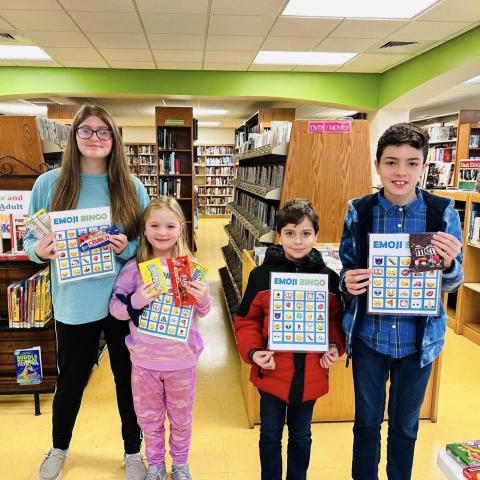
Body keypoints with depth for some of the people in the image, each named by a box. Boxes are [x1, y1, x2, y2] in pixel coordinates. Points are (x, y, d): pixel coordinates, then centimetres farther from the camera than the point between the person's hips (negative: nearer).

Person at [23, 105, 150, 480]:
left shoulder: (132, 187, -2)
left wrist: (127, 248, -18)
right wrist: (39, 251, -19)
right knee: (71, 381, 18)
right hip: (74, 303, 0)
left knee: (129, 378, 14)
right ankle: (59, 449, 48)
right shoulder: (49, 183, -3)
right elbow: (32, 240, 3)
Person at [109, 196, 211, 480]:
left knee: (181, 416, 20)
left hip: (182, 358, 0)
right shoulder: (134, 268, -10)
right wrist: (137, 301, -27)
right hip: (144, 359, 0)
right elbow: (115, 308, -8)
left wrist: (203, 298, -22)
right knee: (149, 417, 20)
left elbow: (203, 312, 0)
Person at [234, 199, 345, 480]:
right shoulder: (262, 275, -11)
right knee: (270, 435, 17)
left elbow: (337, 319, 5)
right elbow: (246, 321, -5)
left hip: (311, 375, 2)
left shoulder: (329, 277, -5)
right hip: (272, 372, -1)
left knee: (301, 436, 22)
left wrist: (335, 347, -10)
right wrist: (253, 352, -19)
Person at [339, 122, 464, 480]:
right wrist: (348, 282, -22)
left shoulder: (443, 212, -10)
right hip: (368, 336, 0)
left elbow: (451, 284, -3)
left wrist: (449, 263, -25)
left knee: (405, 424, 21)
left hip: (419, 339, 0)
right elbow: (346, 269, 1)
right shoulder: (359, 211, -9)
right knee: (367, 421, 18)